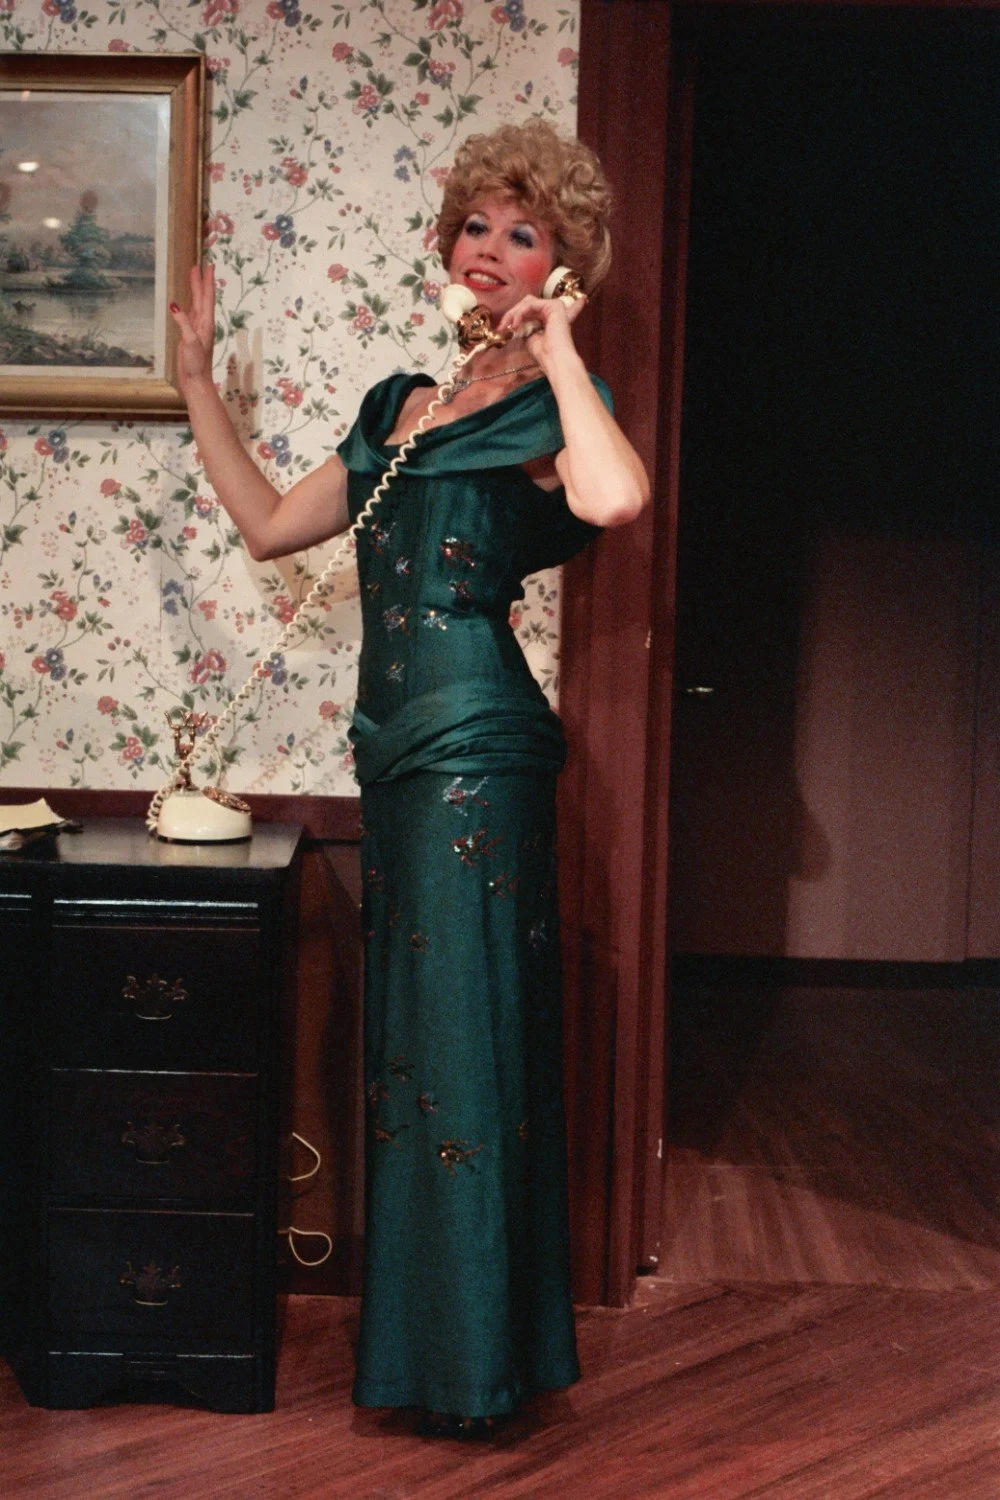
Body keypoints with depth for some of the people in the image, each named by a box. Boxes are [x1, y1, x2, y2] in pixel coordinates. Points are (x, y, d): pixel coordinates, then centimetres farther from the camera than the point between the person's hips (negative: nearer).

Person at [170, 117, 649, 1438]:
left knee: (466, 1039, 0)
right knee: (410, 1036, 15)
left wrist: (557, 346, -16)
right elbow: (270, 526, 20)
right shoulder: (402, 405, 17)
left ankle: (480, 1364, 17)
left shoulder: (550, 410, -5)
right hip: (398, 747, 8)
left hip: (477, 746, -8)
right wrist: (196, 378, 21)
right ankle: (418, 1340, 31)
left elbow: (614, 499, -30)